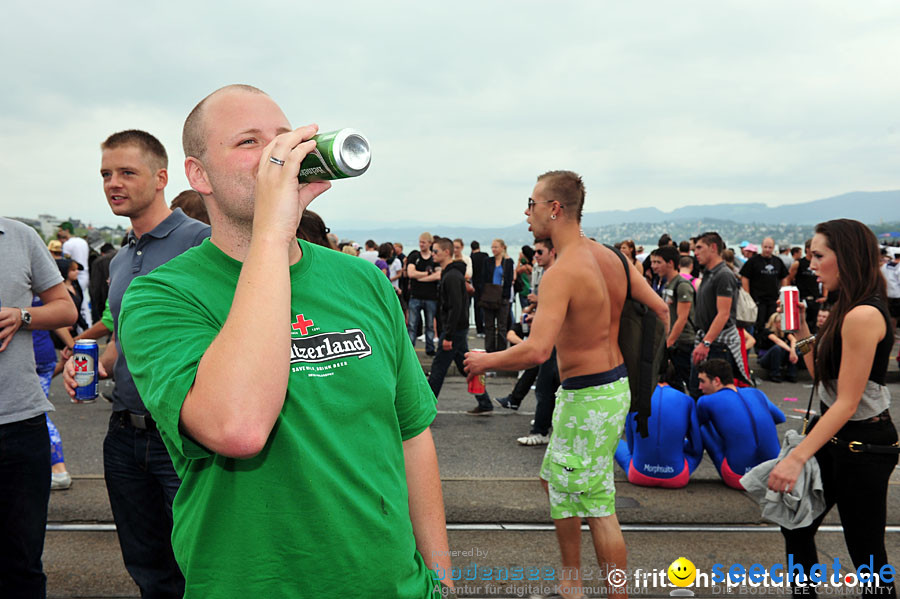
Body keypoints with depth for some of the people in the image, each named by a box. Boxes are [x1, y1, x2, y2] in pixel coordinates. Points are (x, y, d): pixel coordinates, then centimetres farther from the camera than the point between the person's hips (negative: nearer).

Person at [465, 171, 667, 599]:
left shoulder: (561, 273, -22)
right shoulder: (610, 256, 5)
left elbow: (537, 350, -32)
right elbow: (660, 309, 11)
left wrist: (485, 360, -15)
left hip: (588, 398, -10)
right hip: (613, 383, 10)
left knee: (596, 505, 2)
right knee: (556, 481, 22)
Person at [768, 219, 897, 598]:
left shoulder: (864, 315, -22)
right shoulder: (846, 310, 8)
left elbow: (847, 402, -25)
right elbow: (821, 377, 12)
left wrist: (796, 458, -28)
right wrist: (801, 330, 5)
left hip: (862, 444, -10)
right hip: (835, 437, 10)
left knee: (866, 552, 5)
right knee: (796, 526, 16)